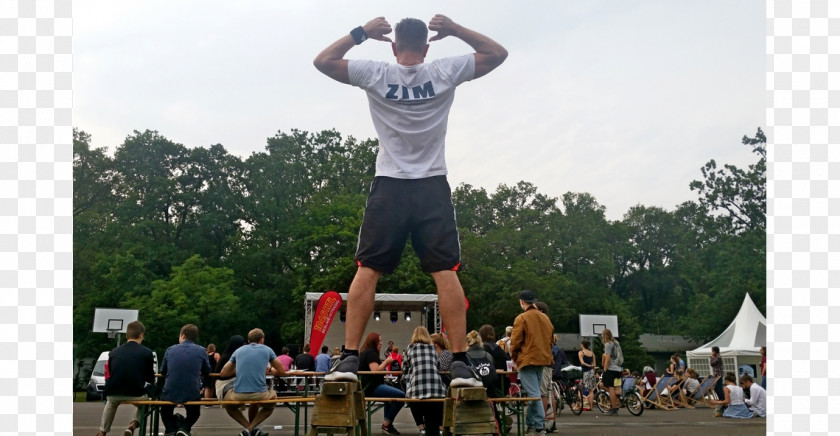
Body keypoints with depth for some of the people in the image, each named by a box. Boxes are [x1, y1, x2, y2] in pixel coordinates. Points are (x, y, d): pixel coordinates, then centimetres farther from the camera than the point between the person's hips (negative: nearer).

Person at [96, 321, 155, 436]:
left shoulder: (114, 352, 4)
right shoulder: (146, 353, -5)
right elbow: (150, 379, 4)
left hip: (113, 395, 3)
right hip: (136, 394, -3)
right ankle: (133, 425, 9)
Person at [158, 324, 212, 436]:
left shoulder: (170, 350, 4)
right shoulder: (202, 351, 0)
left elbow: (162, 372, 15)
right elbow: (207, 372, 13)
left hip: (170, 395, 1)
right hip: (192, 396, -1)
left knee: (165, 411, 35)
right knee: (194, 413, 33)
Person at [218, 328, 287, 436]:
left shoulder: (238, 350, 15)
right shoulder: (267, 350, 11)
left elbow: (223, 374, 18)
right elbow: (282, 372, 16)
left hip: (239, 395, 1)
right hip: (260, 394, -1)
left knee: (228, 406, 35)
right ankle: (252, 427, 10)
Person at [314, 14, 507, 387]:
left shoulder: (375, 74, -3)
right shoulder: (444, 73, -2)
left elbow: (323, 60, 7)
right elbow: (498, 53, 9)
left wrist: (360, 33, 8)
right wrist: (456, 30, 7)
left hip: (389, 187, 0)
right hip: (433, 188, 0)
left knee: (367, 271, 3)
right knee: (446, 273, -1)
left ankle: (349, 359, -3)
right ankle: (460, 363, -5)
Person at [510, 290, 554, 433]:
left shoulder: (522, 318, -10)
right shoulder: (545, 318, 11)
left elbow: (515, 341, -11)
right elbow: (550, 339, 16)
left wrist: (514, 358, 4)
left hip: (527, 360, -7)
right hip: (542, 359, 7)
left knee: (533, 393, -7)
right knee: (533, 392, 15)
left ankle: (540, 425, -11)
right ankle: (530, 423, 20)